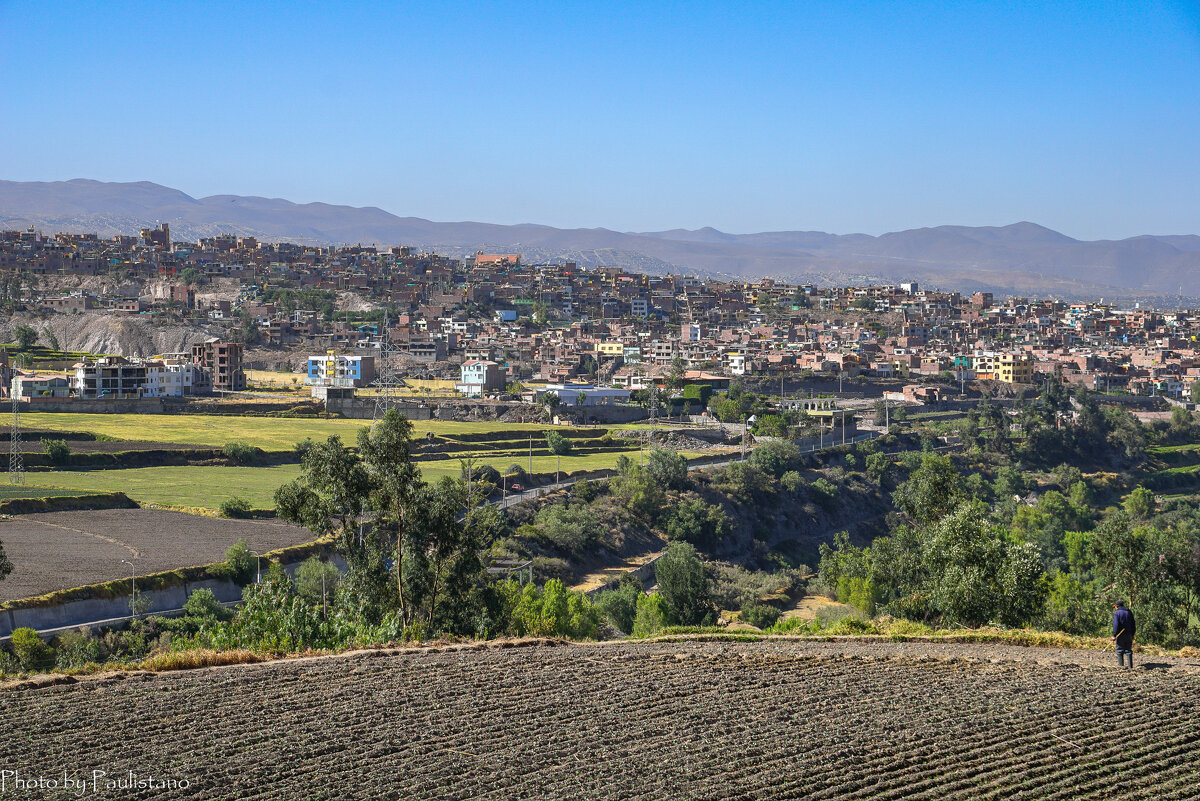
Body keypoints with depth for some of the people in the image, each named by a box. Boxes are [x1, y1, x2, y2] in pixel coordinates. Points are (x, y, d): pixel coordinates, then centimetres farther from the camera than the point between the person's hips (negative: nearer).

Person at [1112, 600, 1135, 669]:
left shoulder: (1117, 613, -7)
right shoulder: (1129, 612, 10)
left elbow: (1116, 625, -15)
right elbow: (1133, 624, 12)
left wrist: (1114, 635, -14)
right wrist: (1132, 634, 17)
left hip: (1120, 635, -5)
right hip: (1129, 635, 5)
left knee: (1120, 650, 1)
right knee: (1128, 650, 9)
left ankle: (1121, 665, -3)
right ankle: (1130, 666, 6)